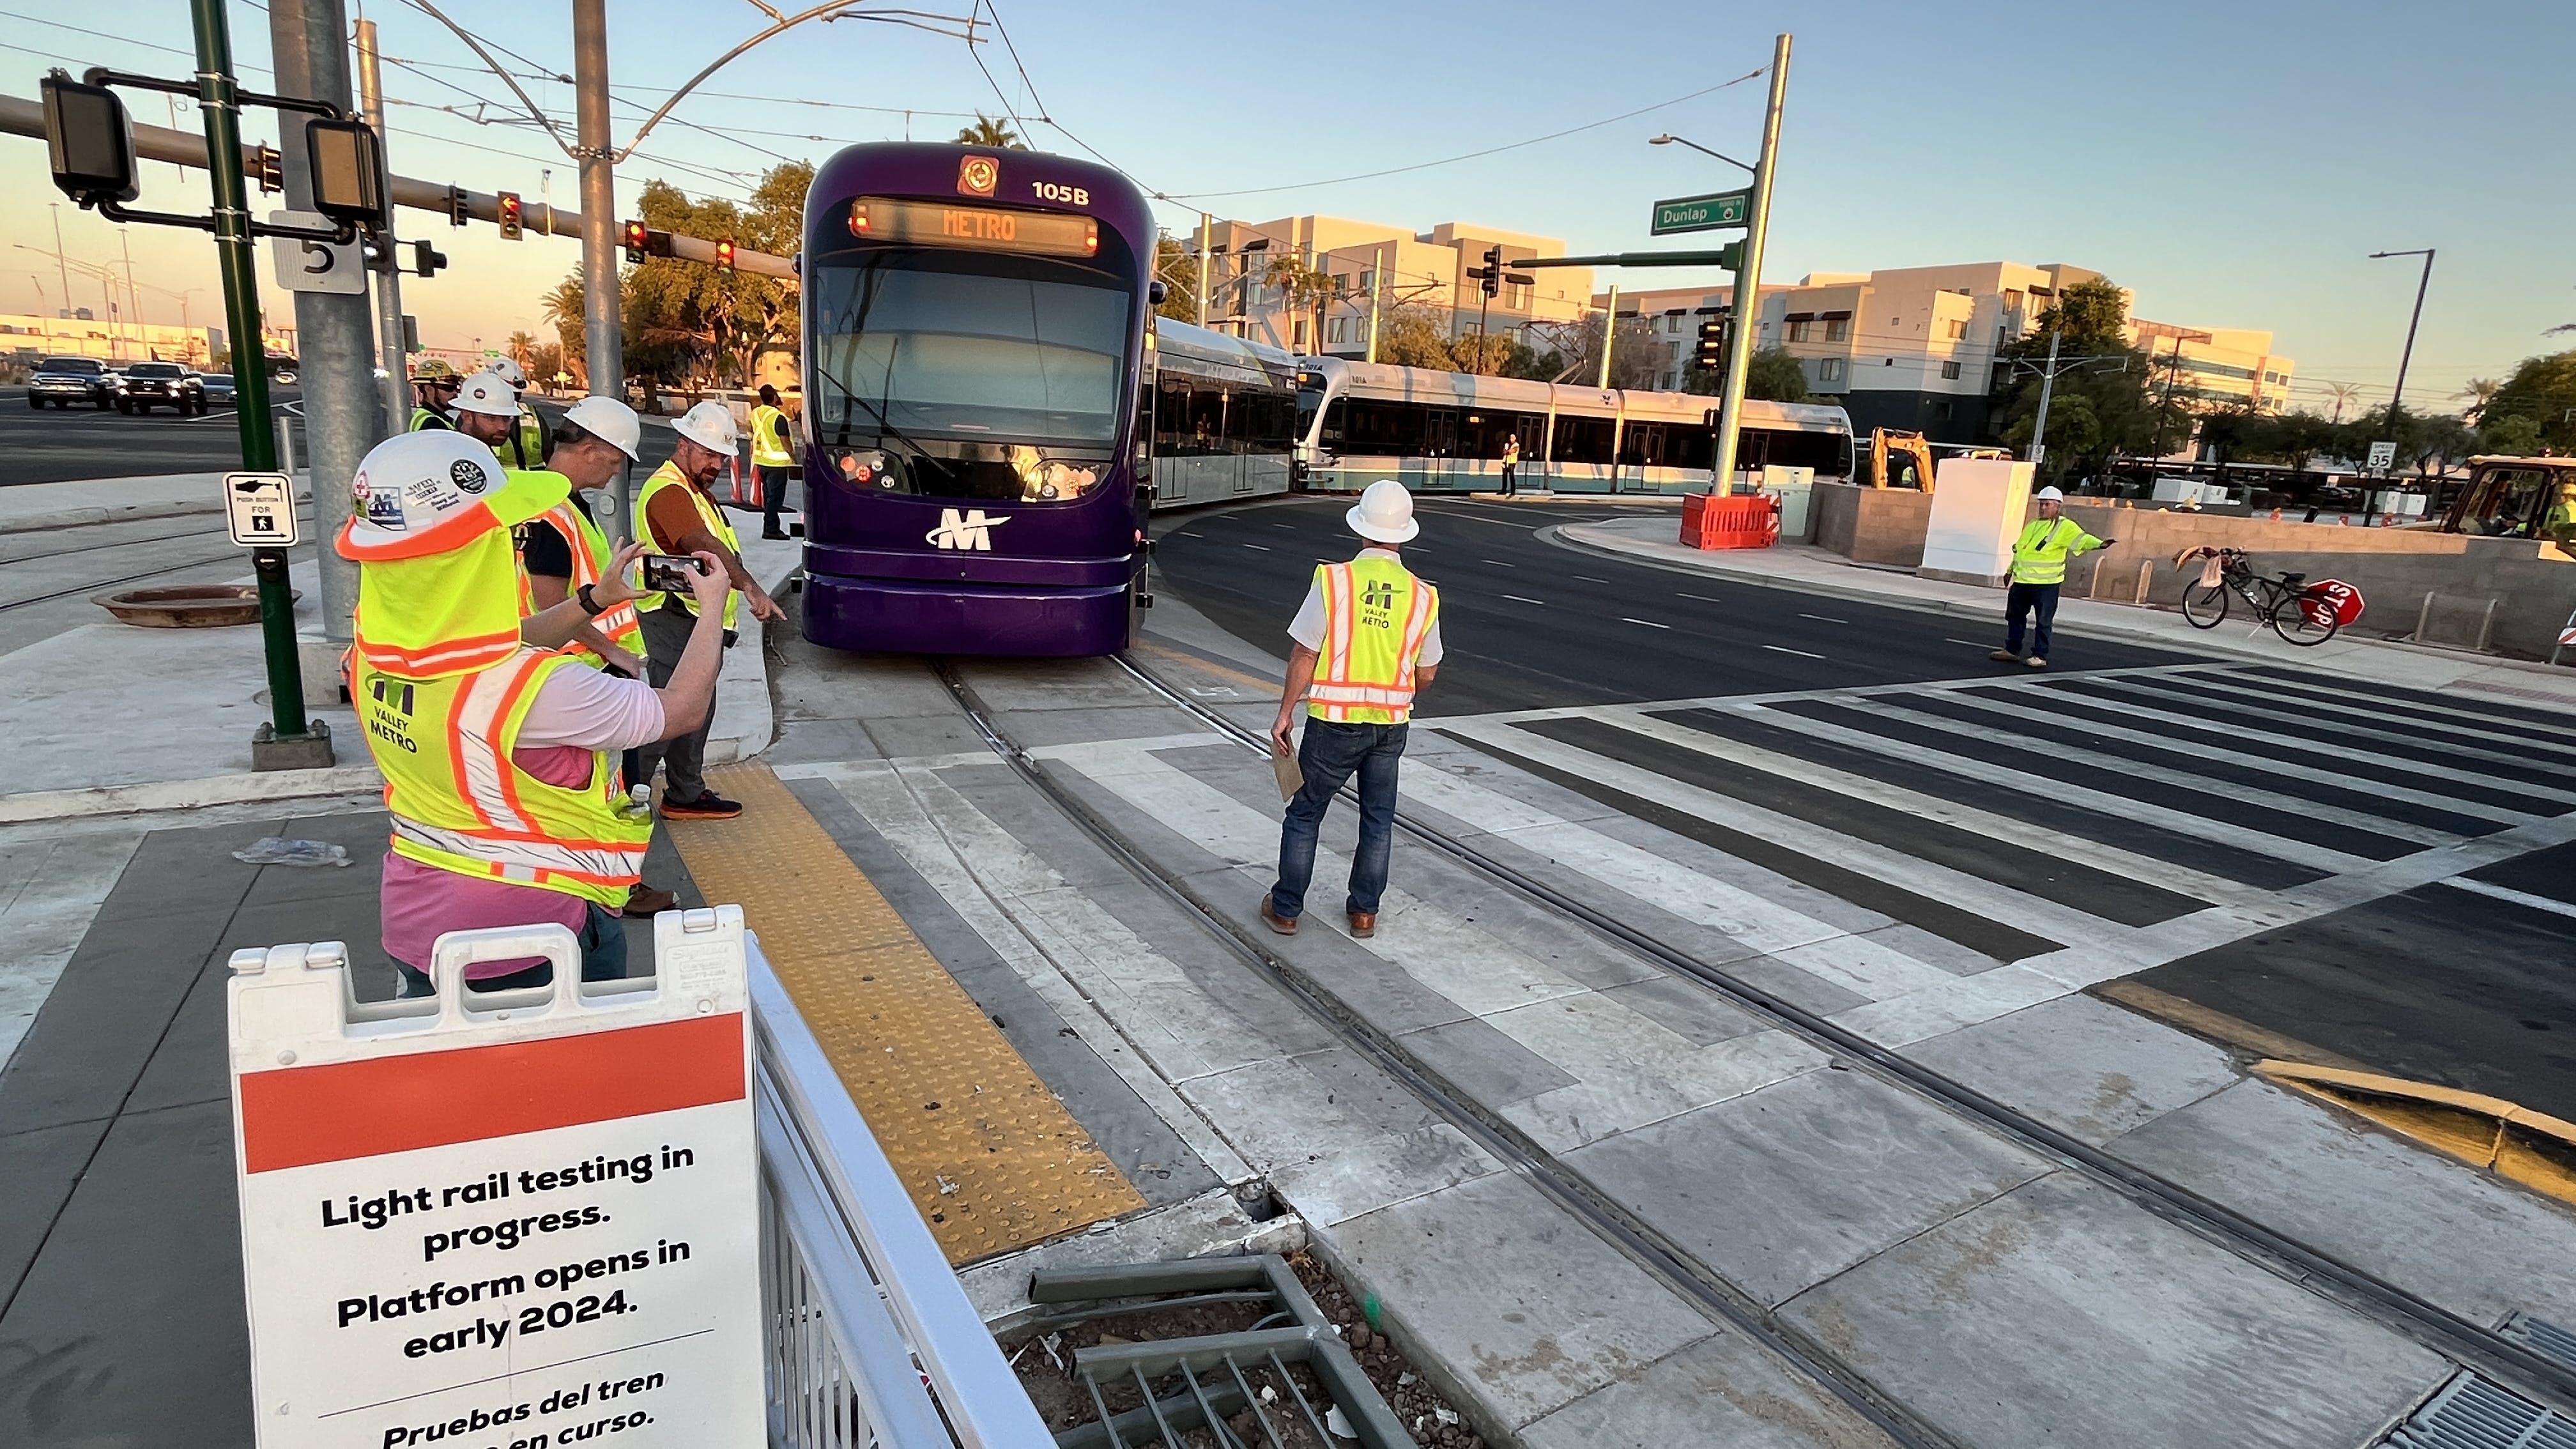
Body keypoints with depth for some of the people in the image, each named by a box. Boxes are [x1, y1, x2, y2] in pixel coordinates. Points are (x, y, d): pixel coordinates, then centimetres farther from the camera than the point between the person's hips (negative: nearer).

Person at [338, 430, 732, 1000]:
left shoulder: (371, 654, -8)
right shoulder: (531, 689, -31)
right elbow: (684, 710, -19)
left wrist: (594, 599, 10)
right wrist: (713, 606, -5)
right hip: (535, 929, -6)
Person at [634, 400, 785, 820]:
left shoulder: (696, 489, 18)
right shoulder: (668, 490, -18)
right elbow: (704, 546, -35)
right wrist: (750, 587, -49)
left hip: (695, 621, 11)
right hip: (673, 621, -11)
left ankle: (688, 794, 29)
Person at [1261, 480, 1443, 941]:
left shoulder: (1334, 579, -13)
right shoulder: (1422, 596, -3)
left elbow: (1304, 656, -11)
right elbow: (1426, 674, 5)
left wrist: (1285, 713, -1)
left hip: (1335, 721, -2)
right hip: (1391, 725, 3)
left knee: (1305, 813, 12)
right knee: (1378, 819, 17)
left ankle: (1285, 909, 21)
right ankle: (1364, 912, 25)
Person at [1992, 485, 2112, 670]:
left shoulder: (2064, 527, -6)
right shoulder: (2032, 526, 17)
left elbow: (2082, 539, -22)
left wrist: (2099, 544, -42)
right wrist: (2010, 570, 32)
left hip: (2046, 584, -7)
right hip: (2022, 582, 7)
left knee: (2044, 621, -2)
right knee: (2014, 615, 14)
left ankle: (2040, 656, 4)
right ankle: (2012, 650, 25)